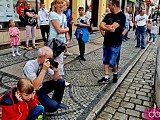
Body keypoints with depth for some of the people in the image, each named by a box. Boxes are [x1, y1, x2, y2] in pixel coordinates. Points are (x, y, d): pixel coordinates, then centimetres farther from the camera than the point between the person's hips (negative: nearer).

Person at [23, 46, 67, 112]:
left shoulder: (46, 64, -9)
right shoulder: (30, 65, -27)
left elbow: (55, 79, 0)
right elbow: (35, 86, -35)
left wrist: (56, 70, -20)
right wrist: (44, 69, -36)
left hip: (41, 87, 7)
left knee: (61, 82, -6)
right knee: (53, 106, -24)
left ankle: (57, 102, 14)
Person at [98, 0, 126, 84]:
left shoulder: (121, 16, -10)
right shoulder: (108, 15, 9)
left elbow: (112, 27, -23)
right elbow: (101, 26, -3)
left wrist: (105, 26, -8)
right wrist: (109, 28, -21)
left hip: (115, 44, -6)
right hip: (106, 42, 6)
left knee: (112, 62, -1)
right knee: (106, 61, 10)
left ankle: (115, 74, 28)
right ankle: (106, 77, 20)